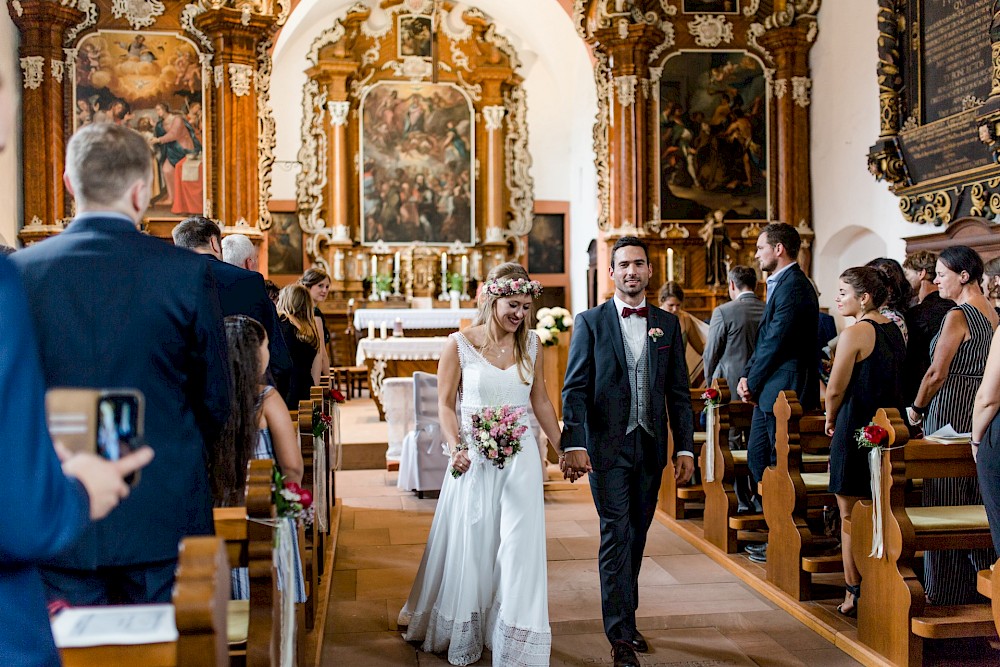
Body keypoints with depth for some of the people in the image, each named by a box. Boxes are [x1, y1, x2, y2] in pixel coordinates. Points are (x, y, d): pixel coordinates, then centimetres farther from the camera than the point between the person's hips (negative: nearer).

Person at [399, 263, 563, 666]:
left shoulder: (530, 344, 4)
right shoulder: (460, 344, -6)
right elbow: (445, 404, -3)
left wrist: (561, 448, 14)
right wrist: (456, 447, -17)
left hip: (521, 458, 2)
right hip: (475, 458, -2)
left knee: (520, 545, -1)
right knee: (471, 545, 10)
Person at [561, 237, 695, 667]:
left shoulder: (668, 324, 9)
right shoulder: (590, 322, 0)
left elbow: (679, 391, 9)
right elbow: (575, 389, -5)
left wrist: (685, 447, 3)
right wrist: (573, 444, -16)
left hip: (651, 447, 4)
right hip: (607, 446, -3)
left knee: (636, 536, 13)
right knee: (616, 534, -6)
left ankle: (625, 619, 29)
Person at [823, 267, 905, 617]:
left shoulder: (855, 333, -16)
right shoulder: (895, 329, 8)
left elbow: (834, 391, -14)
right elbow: (898, 382, 15)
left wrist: (831, 420, 4)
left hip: (856, 431, -8)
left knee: (850, 515, 3)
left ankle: (854, 595, 7)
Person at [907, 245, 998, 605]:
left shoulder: (957, 316, -15)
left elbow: (937, 373, -16)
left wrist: (916, 409, -2)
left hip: (952, 411, -9)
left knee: (946, 501, 0)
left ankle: (948, 592, 7)